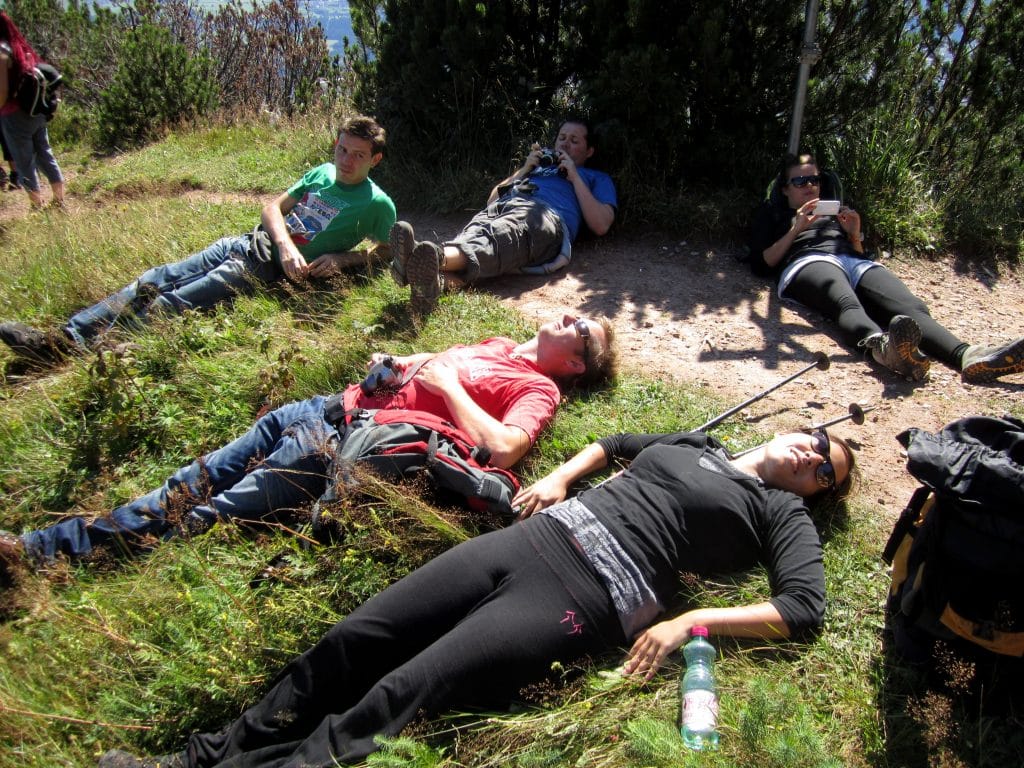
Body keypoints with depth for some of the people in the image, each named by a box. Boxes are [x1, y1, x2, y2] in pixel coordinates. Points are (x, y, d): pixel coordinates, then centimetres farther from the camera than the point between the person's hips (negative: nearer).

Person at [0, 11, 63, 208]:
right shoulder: (21, 47, 9)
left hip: (16, 116, -8)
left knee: (24, 163, 4)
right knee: (45, 156, 13)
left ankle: (39, 208, 10)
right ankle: (60, 202, 17)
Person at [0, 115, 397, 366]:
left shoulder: (376, 203, -3)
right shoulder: (321, 172, 14)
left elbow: (388, 251, 1)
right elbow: (274, 207, 11)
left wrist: (341, 259, -12)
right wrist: (285, 243, -10)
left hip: (270, 267, -7)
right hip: (244, 242, 7)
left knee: (175, 301, -19)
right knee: (156, 279, -8)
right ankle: (64, 336, -11)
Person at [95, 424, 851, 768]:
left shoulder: (782, 513, 10)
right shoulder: (696, 443, 25)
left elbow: (804, 610, -3)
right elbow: (613, 442, 36)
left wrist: (690, 619, -14)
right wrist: (560, 476, 17)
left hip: (584, 595, -5)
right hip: (531, 540, 6)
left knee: (392, 698, -17)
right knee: (353, 639, -2)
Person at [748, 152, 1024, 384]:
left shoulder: (833, 212, 41)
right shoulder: (772, 213, 30)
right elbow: (761, 264, 12)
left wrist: (854, 234, 13)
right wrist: (796, 229, 4)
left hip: (857, 263, 5)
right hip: (807, 262, -4)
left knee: (912, 308, -30)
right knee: (848, 305, -42)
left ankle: (968, 357, -56)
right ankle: (883, 345, -74)